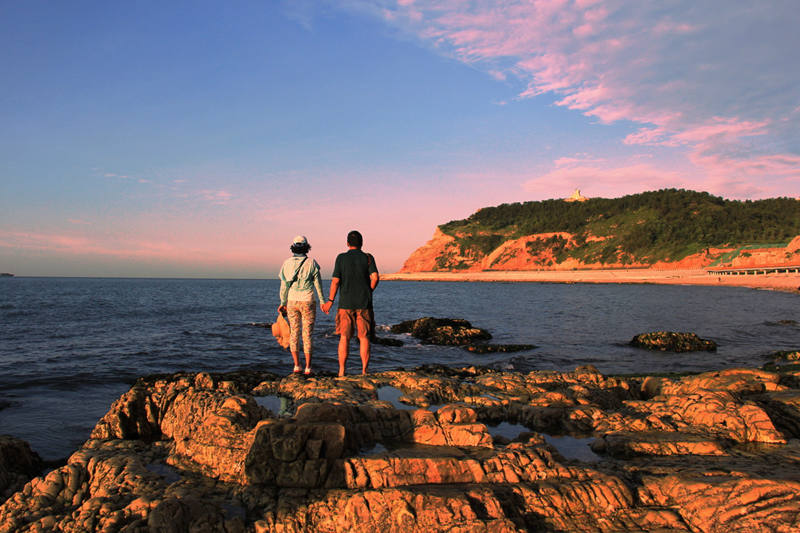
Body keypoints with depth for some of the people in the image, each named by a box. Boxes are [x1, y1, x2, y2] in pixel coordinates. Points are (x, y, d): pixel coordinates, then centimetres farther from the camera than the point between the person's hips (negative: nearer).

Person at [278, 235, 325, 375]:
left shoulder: (287, 263, 0)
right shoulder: (311, 263, -7)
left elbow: (284, 286, 5)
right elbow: (318, 284, -3)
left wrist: (283, 303, 15)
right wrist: (322, 301, 7)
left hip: (292, 301, 2)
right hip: (307, 302, -2)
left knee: (294, 333, 9)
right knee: (307, 334, 1)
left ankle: (296, 366, 6)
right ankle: (308, 368, 2)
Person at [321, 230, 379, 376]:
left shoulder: (341, 258, 1)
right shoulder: (368, 258, 1)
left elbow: (335, 281, -4)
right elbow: (375, 277, -11)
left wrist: (330, 301, 3)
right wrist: (368, 292, 6)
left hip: (346, 304, 0)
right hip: (364, 304, 0)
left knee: (344, 338, 5)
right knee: (364, 338, 4)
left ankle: (341, 371, 3)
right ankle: (364, 371, 3)